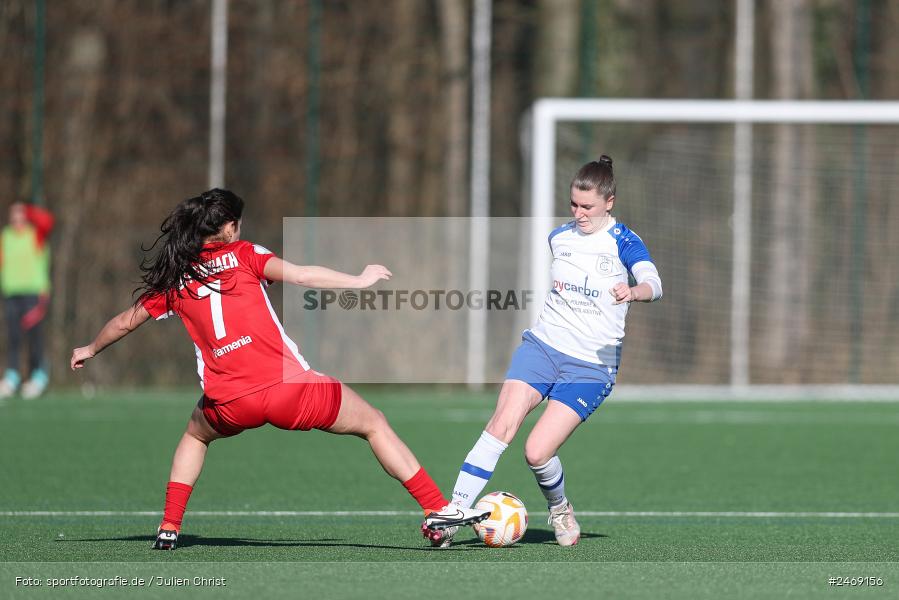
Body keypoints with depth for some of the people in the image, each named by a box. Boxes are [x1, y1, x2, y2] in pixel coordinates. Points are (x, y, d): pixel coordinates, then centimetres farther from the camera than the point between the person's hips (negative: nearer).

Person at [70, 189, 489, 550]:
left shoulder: (172, 279, 13)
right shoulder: (242, 255, 5)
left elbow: (125, 322, 24)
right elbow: (300, 276, -10)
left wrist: (90, 350, 42)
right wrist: (361, 280, 0)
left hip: (229, 404, 3)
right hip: (289, 387, -3)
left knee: (195, 437, 38)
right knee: (374, 424, 14)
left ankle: (169, 529, 26)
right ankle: (438, 511, 7)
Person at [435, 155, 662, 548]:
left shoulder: (623, 242, -6)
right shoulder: (559, 237, 10)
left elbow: (653, 283, -25)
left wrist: (633, 291, -46)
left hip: (592, 365, -4)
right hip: (542, 344, 4)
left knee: (537, 452, -14)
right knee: (501, 427, -18)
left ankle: (559, 509, 18)